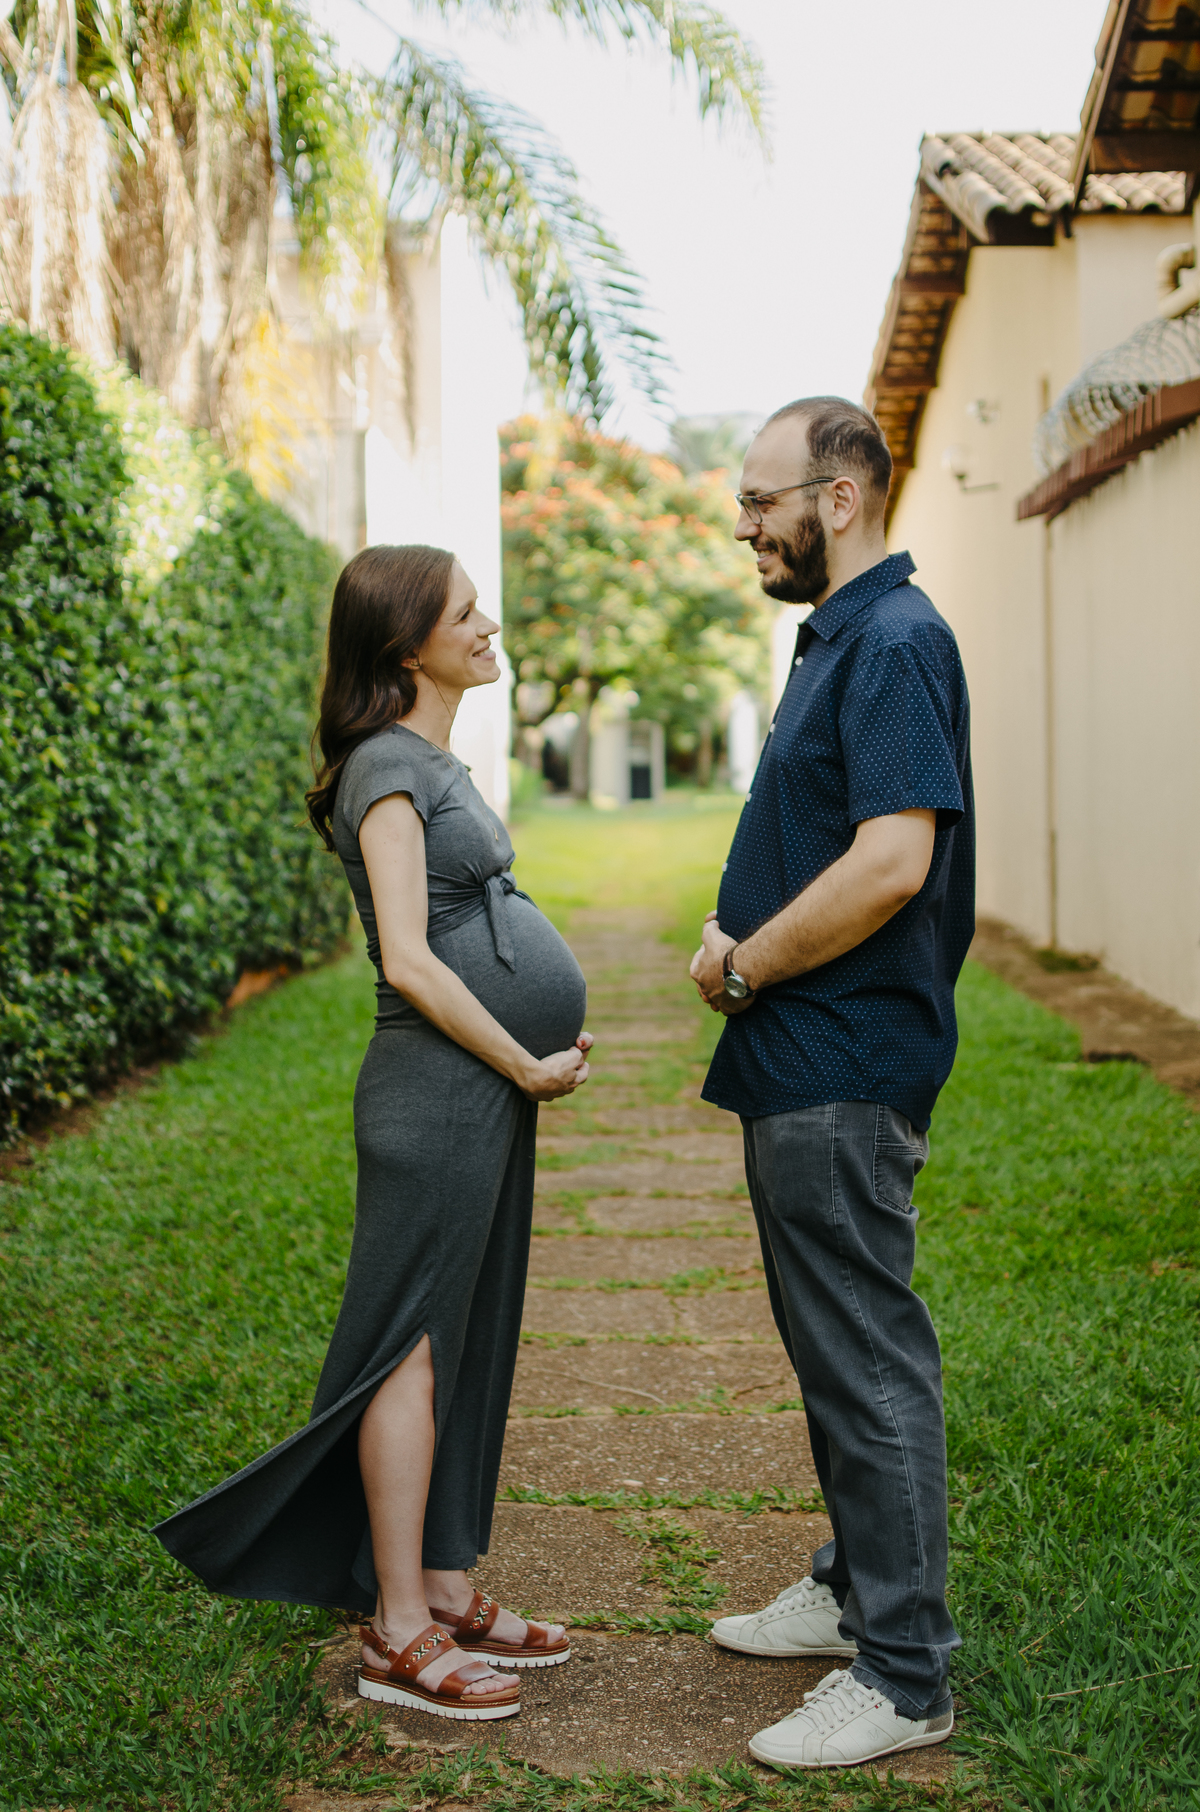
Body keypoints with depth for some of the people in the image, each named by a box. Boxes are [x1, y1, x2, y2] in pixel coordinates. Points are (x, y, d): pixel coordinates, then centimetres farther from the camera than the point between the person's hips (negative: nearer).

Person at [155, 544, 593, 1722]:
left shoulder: (433, 765, 16)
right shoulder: (389, 766, -12)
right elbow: (409, 960, -20)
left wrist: (545, 1046, 11)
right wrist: (528, 1064, -13)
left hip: (486, 1093, 9)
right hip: (436, 1093, -9)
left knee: (465, 1346, 13)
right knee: (415, 1347, -3)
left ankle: (444, 1593, 23)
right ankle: (399, 1636, 5)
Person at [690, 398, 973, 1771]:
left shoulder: (896, 643, -16)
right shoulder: (838, 639, 16)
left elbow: (890, 862, -26)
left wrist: (745, 968, -14)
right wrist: (733, 931, 5)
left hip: (844, 1069, -11)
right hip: (805, 1059, 11)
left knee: (868, 1360, -3)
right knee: (832, 1346, 19)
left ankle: (902, 1676, 7)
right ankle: (857, 1590, 33)